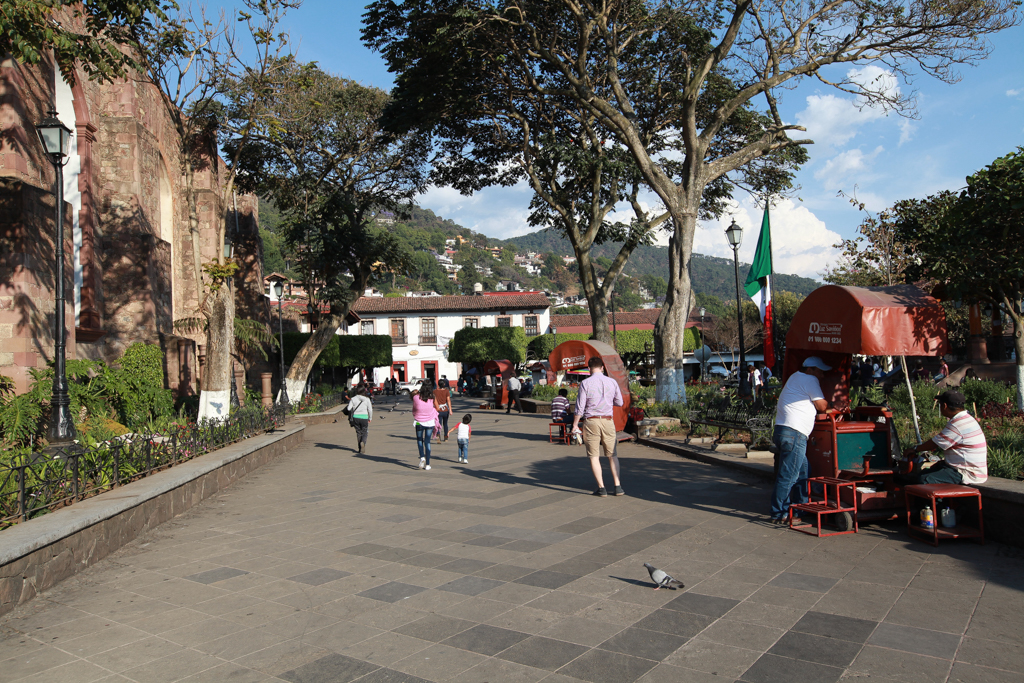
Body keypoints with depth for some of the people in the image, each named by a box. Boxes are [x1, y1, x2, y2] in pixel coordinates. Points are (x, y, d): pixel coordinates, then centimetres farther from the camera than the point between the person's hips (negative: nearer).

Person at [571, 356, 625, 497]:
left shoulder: (585, 383, -6)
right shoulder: (612, 382, 2)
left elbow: (580, 406, -7)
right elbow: (619, 402, 11)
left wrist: (575, 424, 2)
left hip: (591, 422, -2)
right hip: (608, 421, 3)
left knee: (594, 456, 5)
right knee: (612, 455, 12)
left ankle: (601, 488, 4)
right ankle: (618, 487, 11)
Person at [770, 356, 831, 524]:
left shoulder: (796, 377, 25)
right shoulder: (810, 380, -4)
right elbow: (822, 406, -3)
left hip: (784, 430, 10)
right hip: (793, 433, -10)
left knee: (802, 473, 17)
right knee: (788, 476, -7)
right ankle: (779, 514, -4)